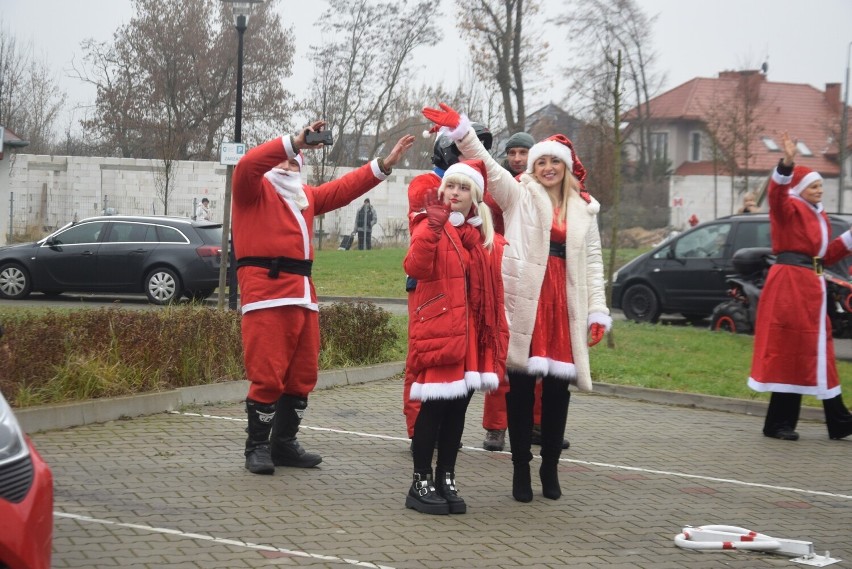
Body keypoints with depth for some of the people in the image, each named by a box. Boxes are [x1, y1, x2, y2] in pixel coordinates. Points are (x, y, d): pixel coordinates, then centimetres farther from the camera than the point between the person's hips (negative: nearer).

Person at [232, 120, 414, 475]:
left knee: (302, 374, 10)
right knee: (267, 375, -9)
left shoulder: (305, 196, 26)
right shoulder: (254, 189, 5)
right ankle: (258, 447, 1)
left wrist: (384, 165, 14)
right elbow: (248, 164, -16)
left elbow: (344, 188, 23)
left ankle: (284, 443, 20)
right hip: (265, 289, -8)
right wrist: (295, 141, -24)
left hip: (301, 292, 8)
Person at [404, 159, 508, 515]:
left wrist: (499, 335, 10)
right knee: (434, 404, -7)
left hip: (473, 333, 6)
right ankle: (421, 483, 1)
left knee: (458, 408, 8)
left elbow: (494, 290, 16)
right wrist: (432, 228, -30)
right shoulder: (429, 226, -3)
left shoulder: (488, 237, 14)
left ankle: (446, 480, 16)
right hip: (437, 328, -5)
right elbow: (415, 268, -20)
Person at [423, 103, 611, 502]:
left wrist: (598, 311, 6)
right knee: (521, 384, -2)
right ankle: (521, 469, 6)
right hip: (525, 302, -3)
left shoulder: (584, 209, 14)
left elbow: (592, 262, 13)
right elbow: (489, 167, -7)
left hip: (564, 304, 3)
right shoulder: (519, 195, 7)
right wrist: (460, 129, -21)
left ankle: (550, 468, 17)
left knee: (558, 387, 5)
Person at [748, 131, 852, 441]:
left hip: (811, 285, 9)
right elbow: (777, 194, -28)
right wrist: (786, 165, -43)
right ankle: (779, 423, -3)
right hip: (790, 284, -8)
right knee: (790, 351, -7)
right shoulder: (790, 209, -5)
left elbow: (825, 254, 21)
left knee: (812, 352, 11)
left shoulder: (818, 216, 18)